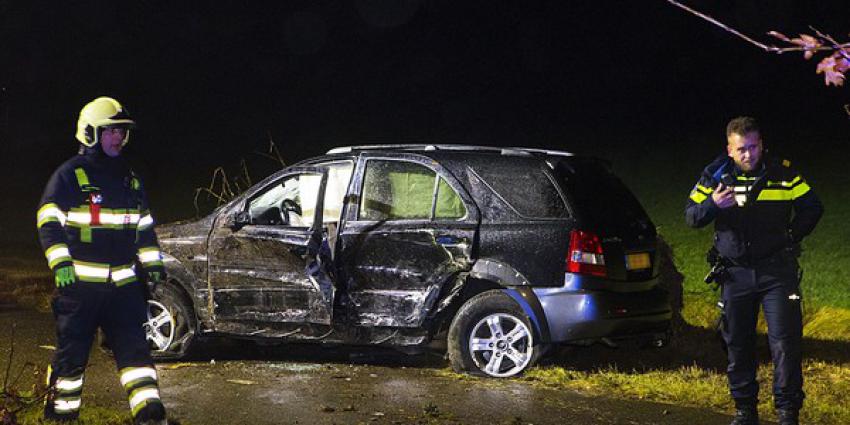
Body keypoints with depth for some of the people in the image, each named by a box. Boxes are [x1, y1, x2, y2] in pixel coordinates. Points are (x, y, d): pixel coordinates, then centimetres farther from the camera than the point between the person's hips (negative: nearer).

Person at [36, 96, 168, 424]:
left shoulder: (130, 178, 16)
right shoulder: (70, 175, -4)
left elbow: (144, 226, 24)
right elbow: (49, 223, -8)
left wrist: (152, 263, 15)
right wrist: (60, 263, -18)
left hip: (123, 284, 5)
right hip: (80, 283, -5)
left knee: (134, 348, 2)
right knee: (71, 353, 1)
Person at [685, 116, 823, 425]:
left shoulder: (782, 174, -3)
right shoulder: (715, 176, 0)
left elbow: (812, 208, 8)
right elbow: (691, 217, -1)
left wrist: (789, 238, 0)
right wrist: (712, 204, -21)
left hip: (777, 271, -2)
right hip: (735, 273, 2)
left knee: (785, 342, -8)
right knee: (737, 343, 7)